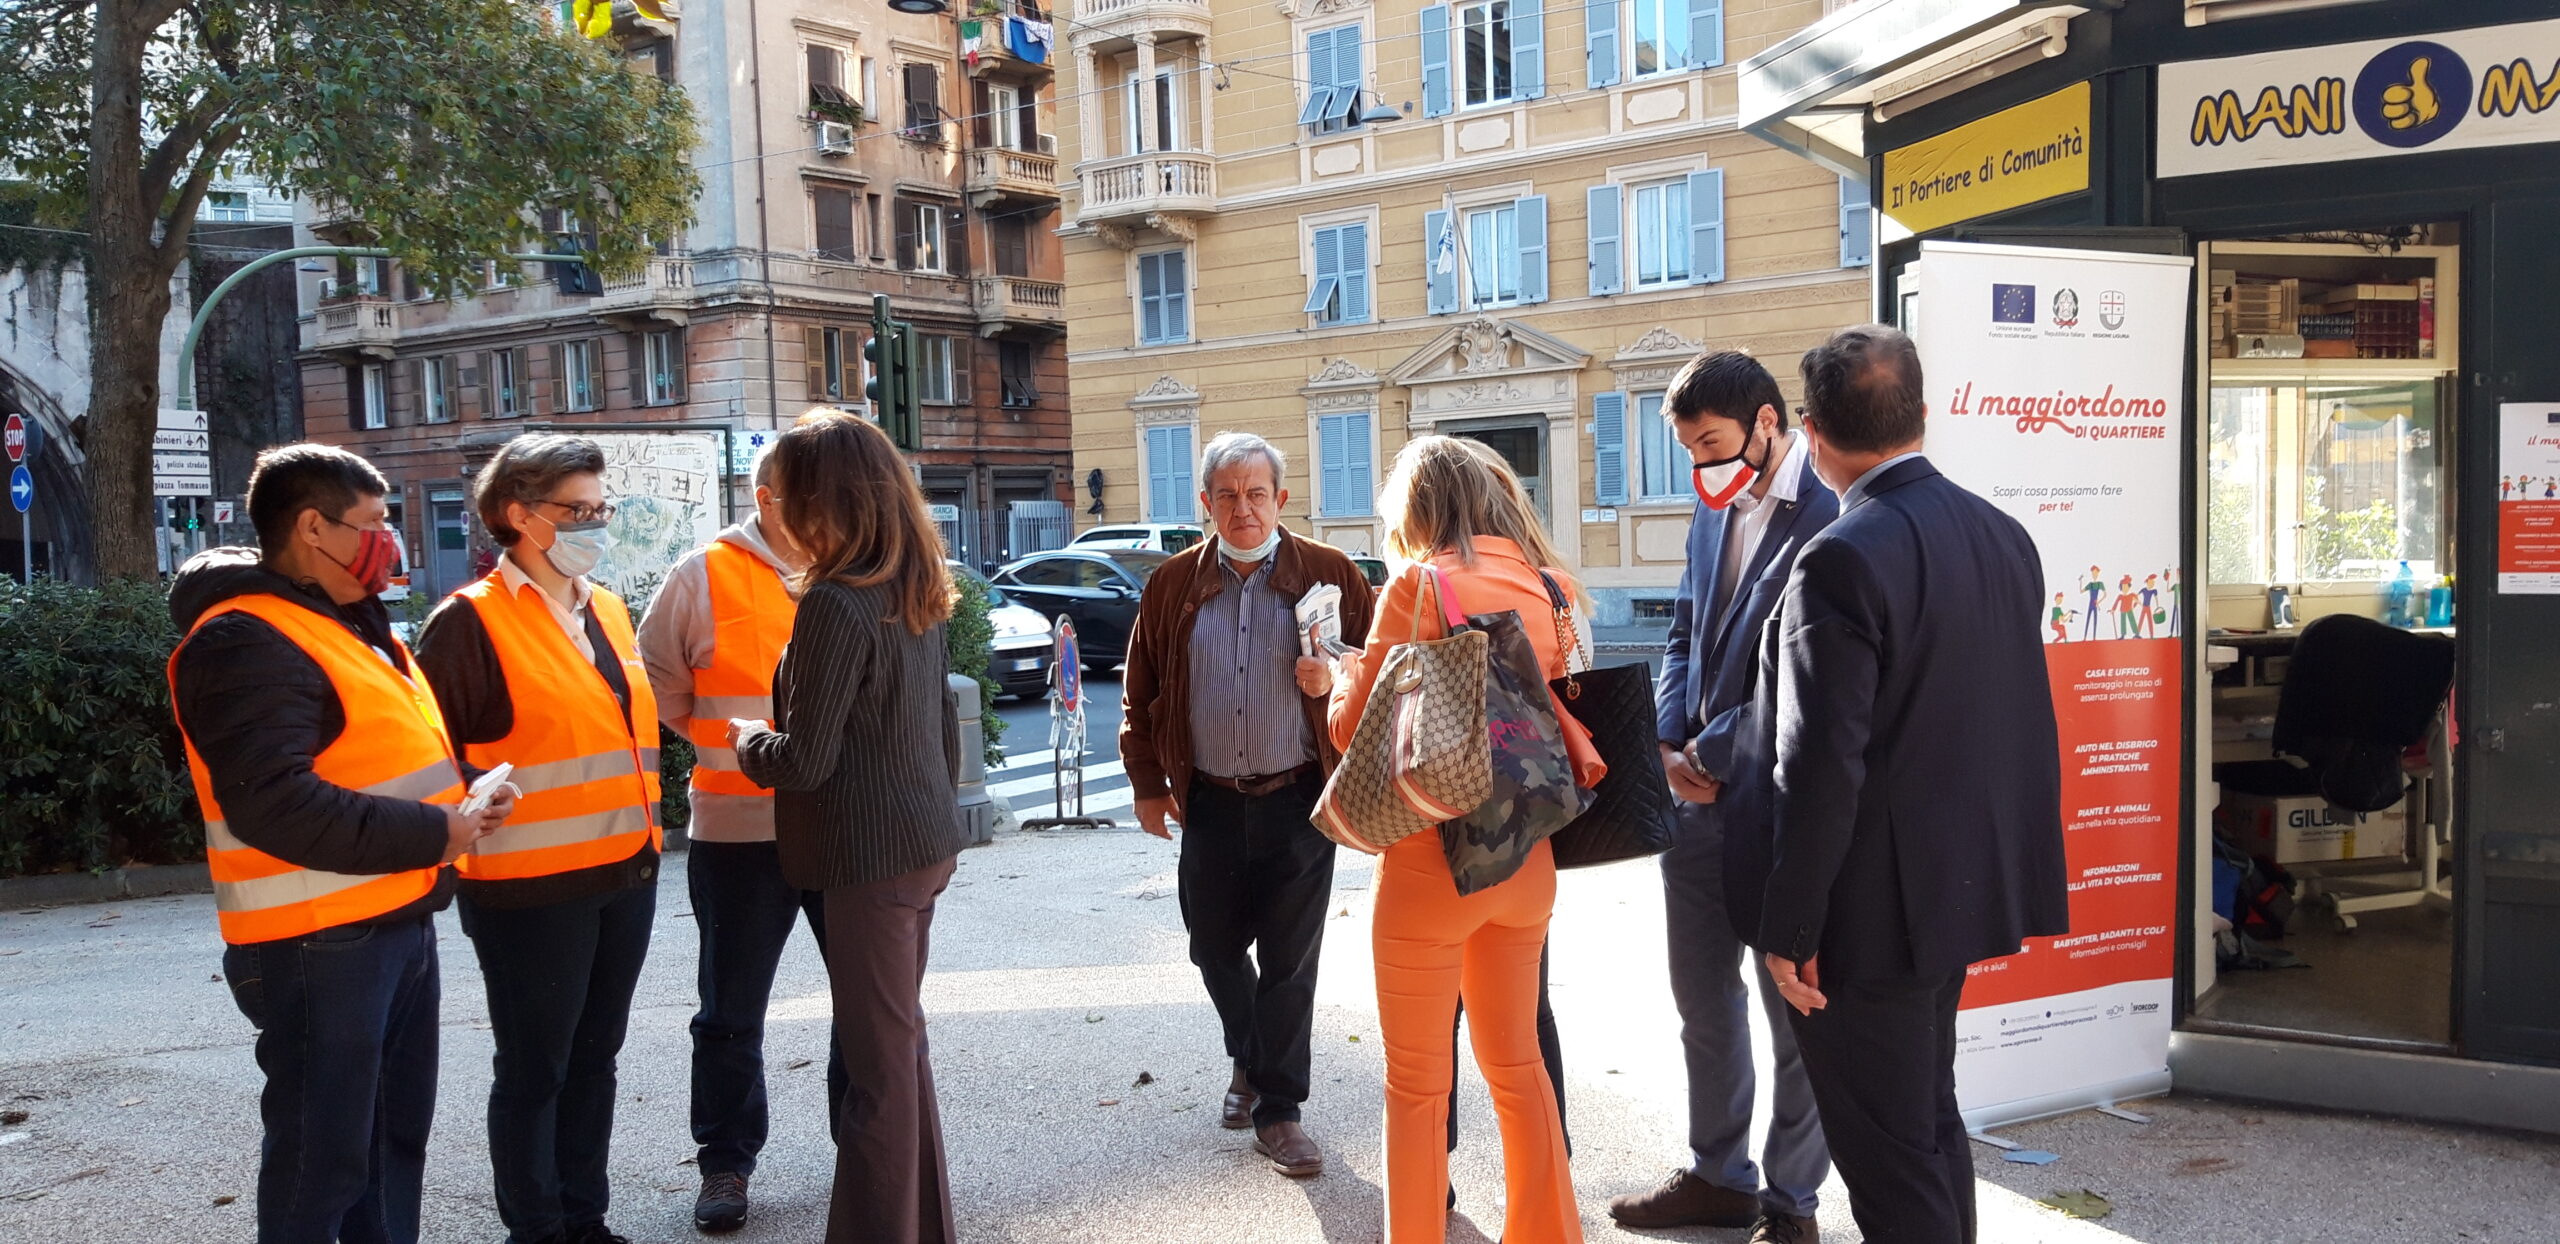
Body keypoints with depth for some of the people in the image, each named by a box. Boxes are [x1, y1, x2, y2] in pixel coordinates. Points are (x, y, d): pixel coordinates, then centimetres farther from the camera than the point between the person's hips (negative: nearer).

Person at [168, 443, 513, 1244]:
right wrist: (431, 835, -22)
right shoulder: (248, 642, -17)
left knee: (396, 1133, 19)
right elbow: (274, 805, -28)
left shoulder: (348, 622, 15)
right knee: (322, 1155, 1)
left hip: (397, 923, 10)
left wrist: (463, 794, 6)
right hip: (320, 943, -10)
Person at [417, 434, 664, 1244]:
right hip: (530, 888, -7)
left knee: (593, 1057, 16)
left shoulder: (607, 611, 12)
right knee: (534, 1070, 6)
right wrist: (474, 827, -12)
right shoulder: (473, 620, -10)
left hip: (626, 874, 7)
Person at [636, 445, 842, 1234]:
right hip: (742, 833, -2)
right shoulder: (705, 578, -4)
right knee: (733, 1012, 10)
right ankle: (725, 1164, 26)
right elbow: (660, 685, 3)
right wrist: (732, 745, -2)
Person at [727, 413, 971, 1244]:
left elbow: (804, 760, -18)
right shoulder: (916, 592, 6)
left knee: (879, 1056, 2)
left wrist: (747, 740, 1)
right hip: (924, 841, 9)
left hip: (868, 854, -9)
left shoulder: (834, 605, -20)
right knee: (901, 1039, 20)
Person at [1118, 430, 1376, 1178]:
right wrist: (1147, 785, 6)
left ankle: (1277, 1111, 16)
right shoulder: (1173, 584, 4)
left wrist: (1336, 677, -19)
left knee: (1289, 962, 2)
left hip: (1296, 801, -2)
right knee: (1215, 947, 13)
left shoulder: (1331, 574, -2)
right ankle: (1250, 1061, 41)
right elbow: (1140, 693, 9)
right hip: (1209, 801, 3)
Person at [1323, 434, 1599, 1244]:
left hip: (1432, 858, -6)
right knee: (1516, 1063, 21)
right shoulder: (1545, 586, 4)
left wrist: (1343, 678, 11)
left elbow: (1356, 729, -8)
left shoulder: (1420, 584, -11)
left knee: (1418, 1083, 8)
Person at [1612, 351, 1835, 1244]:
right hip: (1699, 799, 8)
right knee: (1703, 1000, 18)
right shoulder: (1714, 511, 11)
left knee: (1794, 1010, 8)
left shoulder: (1830, 518, -16)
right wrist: (1667, 743, 0)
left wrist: (1711, 755, -13)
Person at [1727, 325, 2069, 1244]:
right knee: (1930, 1118, 24)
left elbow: (1822, 770, -24)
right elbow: (2021, 727, 12)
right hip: (1968, 881, 9)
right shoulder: (2004, 536, 4)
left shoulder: (1843, 561, -22)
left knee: (1888, 1155, 5)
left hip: (1872, 903, -9)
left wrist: (1789, 928, -16)